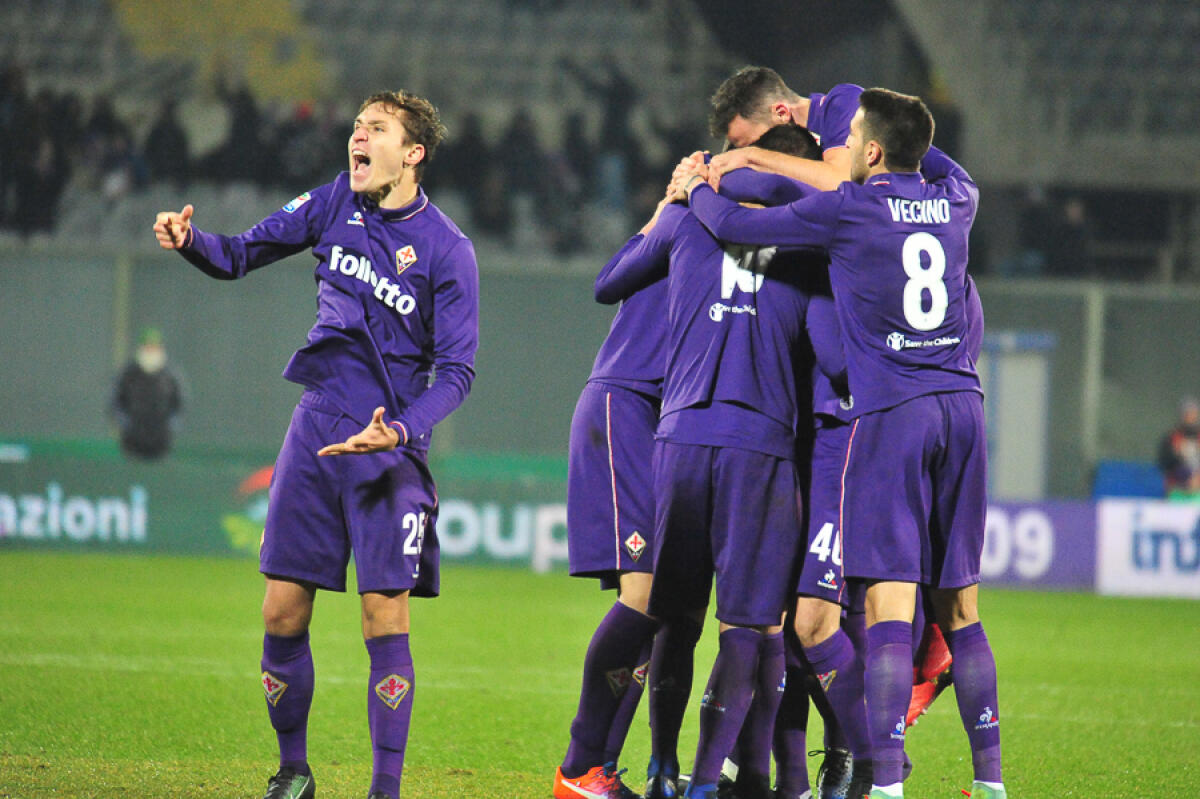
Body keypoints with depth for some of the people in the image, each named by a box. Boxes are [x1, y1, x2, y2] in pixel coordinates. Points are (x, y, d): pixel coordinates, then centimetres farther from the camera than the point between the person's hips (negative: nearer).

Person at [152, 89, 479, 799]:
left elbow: (457, 370, -10)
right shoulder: (338, 203, 4)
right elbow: (240, 255, 10)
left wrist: (400, 431, -26)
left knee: (386, 621, -10)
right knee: (284, 614, 3)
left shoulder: (447, 250, -10)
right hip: (317, 427, 4)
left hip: (391, 448, -4)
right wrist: (189, 240, -12)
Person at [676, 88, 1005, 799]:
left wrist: (696, 186, 21)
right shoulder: (954, 200, 10)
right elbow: (941, 165, 35)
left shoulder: (850, 208, -7)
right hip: (962, 405, 5)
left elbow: (735, 226, -1)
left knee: (890, 603, -10)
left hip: (890, 413, -5)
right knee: (960, 607, 11)